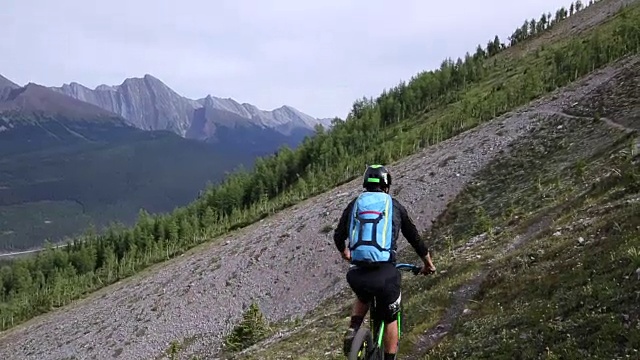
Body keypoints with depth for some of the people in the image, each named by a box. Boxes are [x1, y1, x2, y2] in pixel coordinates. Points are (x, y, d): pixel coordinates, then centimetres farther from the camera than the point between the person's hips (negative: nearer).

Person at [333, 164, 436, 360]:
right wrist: (428, 264, 32)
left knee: (363, 298, 35)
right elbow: (414, 237, 17)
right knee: (390, 318, 21)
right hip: (385, 273, -2)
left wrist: (345, 253, 41)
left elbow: (338, 236, 19)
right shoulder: (394, 205, 12)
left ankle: (352, 331, 13)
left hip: (358, 274, 2)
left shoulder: (354, 204, 15)